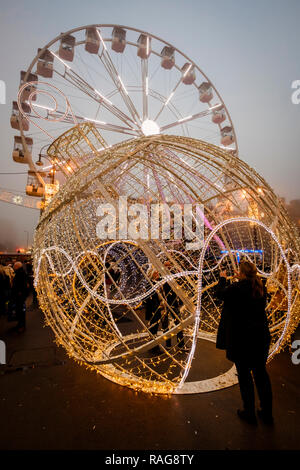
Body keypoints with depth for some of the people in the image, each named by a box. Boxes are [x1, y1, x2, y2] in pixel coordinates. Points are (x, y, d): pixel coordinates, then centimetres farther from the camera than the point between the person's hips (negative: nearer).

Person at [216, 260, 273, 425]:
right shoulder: (261, 288, -3)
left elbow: (221, 293, -1)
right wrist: (241, 280, 24)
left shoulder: (236, 289, -20)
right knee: (261, 373, 19)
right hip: (261, 337, 6)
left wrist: (223, 278, 16)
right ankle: (267, 413, 33)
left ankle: (249, 413, 25)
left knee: (244, 375, 10)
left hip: (241, 339, -6)